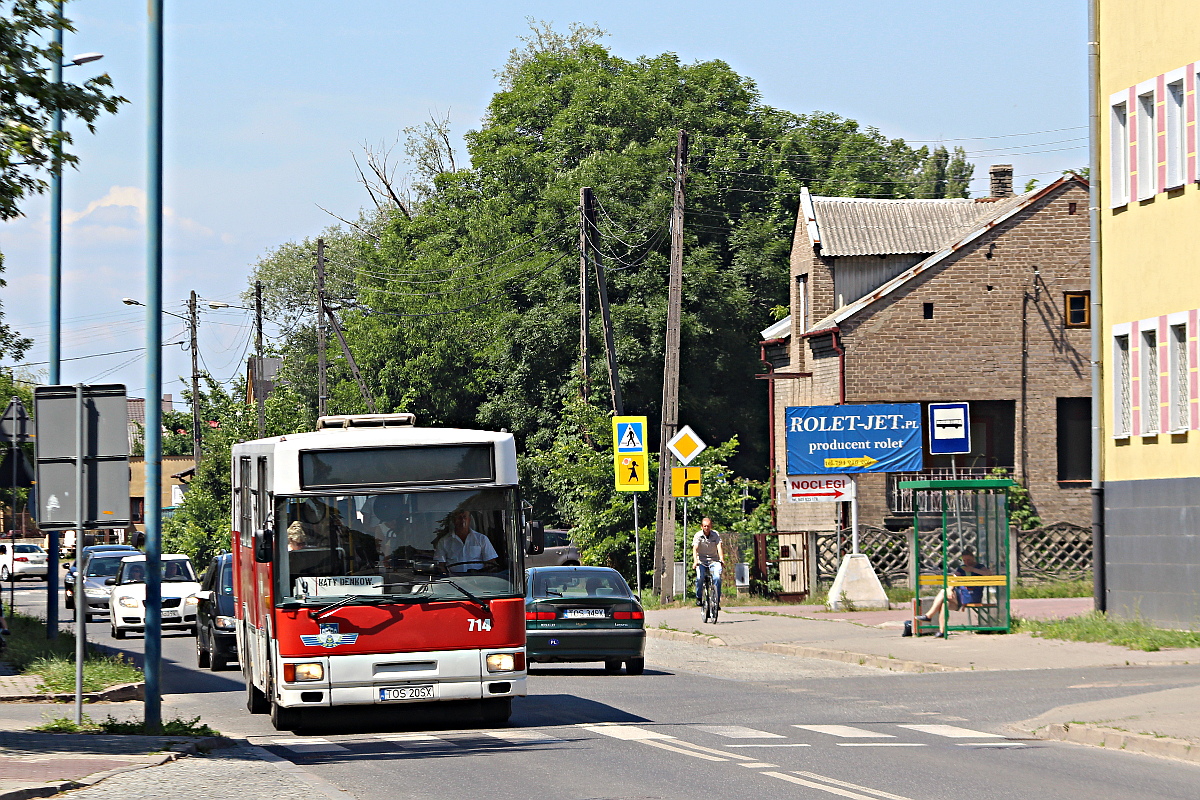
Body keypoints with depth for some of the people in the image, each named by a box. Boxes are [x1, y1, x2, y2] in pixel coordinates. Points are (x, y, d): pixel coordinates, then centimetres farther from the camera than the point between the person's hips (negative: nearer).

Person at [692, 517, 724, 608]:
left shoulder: (716, 535, -4)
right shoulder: (698, 536, -8)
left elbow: (719, 547, -16)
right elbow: (695, 549, -20)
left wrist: (722, 559, -34)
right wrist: (695, 561, -38)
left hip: (714, 560, 1)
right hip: (701, 561, -1)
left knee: (717, 578, -22)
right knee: (700, 578, -25)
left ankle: (717, 601, -11)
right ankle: (698, 598, -1)